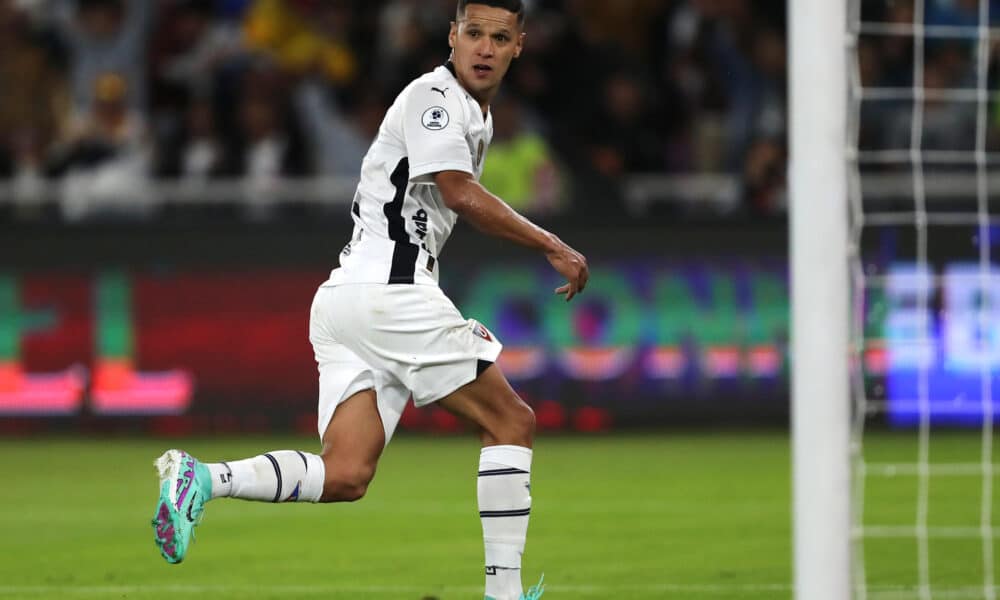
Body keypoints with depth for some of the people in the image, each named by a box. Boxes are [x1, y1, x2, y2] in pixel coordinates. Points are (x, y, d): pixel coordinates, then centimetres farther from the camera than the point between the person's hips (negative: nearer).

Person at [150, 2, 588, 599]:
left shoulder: (475, 114, 24)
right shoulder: (434, 96, -7)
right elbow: (460, 193, -18)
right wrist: (552, 247, -15)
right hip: (389, 291, -9)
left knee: (345, 475, -4)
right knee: (512, 421, 0)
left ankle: (199, 478, -16)